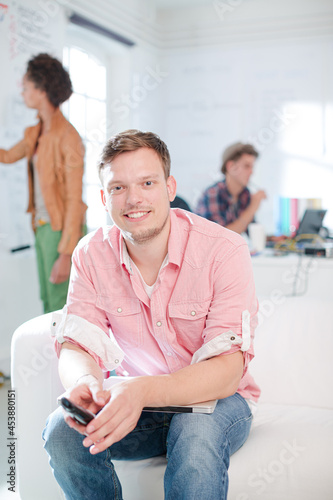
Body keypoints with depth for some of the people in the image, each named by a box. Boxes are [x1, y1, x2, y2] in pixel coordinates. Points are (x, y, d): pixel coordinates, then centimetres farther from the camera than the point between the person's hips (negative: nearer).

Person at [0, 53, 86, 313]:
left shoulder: (68, 138, -17)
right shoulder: (35, 133, 8)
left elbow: (74, 199, -19)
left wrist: (66, 255, -21)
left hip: (62, 230, -8)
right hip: (42, 226, 8)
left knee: (60, 304, -2)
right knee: (48, 301, 16)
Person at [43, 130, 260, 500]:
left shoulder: (224, 251, -19)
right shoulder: (91, 254, -6)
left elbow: (227, 371, -25)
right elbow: (76, 348, -10)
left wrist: (144, 391, -43)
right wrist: (83, 383, -36)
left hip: (215, 400, -3)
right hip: (138, 401, 4)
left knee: (197, 438, -36)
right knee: (62, 431, -22)